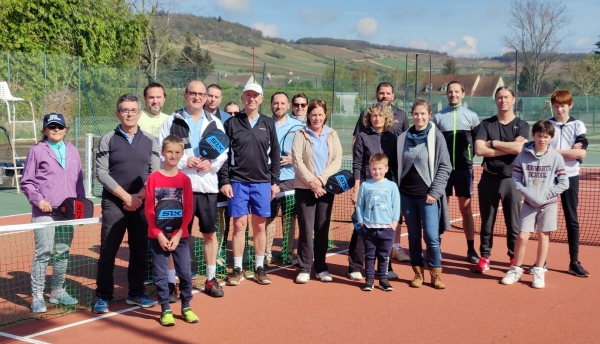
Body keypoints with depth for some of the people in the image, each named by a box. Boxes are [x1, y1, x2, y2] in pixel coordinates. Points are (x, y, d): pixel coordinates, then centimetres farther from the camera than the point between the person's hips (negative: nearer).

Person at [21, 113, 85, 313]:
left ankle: (58, 291, 24)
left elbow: (79, 181, 17)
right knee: (43, 252, -6)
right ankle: (37, 296, 2)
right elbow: (26, 182, 2)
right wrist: (38, 200, -11)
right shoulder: (37, 151, 1)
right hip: (44, 212, -4)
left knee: (63, 253, 11)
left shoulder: (73, 152, 13)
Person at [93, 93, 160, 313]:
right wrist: (126, 196, -12)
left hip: (142, 204, 2)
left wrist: (140, 196, -10)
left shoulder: (149, 141, 7)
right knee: (108, 251, -1)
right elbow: (101, 172, -4)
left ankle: (136, 293, 20)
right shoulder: (107, 140, 2)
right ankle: (103, 296, 9)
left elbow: (155, 173, 3)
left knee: (140, 250, 8)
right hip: (114, 204, -2)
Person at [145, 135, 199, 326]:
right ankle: (165, 310, 16)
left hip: (179, 236, 1)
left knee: (185, 273, 3)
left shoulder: (185, 180, 1)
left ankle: (186, 307, 19)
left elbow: (189, 210, -1)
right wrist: (159, 234, -12)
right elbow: (149, 210, -5)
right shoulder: (153, 178, -3)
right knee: (161, 274, 5)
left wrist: (178, 235, -9)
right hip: (158, 236, -1)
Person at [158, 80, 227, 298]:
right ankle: (171, 282, 12)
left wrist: (211, 163, -11)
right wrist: (183, 162, -16)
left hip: (208, 186, 3)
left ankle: (211, 279, 24)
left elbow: (224, 151, 8)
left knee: (210, 234, 11)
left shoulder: (215, 123, 9)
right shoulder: (172, 121, 1)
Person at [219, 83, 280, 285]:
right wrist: (225, 181, -6)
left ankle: (259, 268, 15)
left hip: (262, 183, 2)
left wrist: (275, 181, 4)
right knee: (239, 225, 0)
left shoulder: (268, 124, 7)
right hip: (238, 182, -1)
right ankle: (237, 269, 9)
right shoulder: (231, 123, 2)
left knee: (259, 226, 6)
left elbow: (274, 154, 8)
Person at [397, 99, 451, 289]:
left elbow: (445, 167, -5)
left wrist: (434, 192, -11)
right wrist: (396, 191, 7)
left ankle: (436, 274, 9)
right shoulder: (403, 138, 8)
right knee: (413, 236, 9)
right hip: (406, 195, 4)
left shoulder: (436, 136, -3)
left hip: (427, 196, -4)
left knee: (431, 236, -6)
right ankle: (418, 273, 19)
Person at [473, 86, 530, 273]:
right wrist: (509, 148, -11)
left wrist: (493, 143, -8)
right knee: (487, 221, 8)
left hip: (511, 179, -1)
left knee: (513, 223, 5)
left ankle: (515, 258, 17)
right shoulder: (486, 124, 4)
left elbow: (519, 148, -16)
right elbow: (479, 150, -11)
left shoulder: (522, 125, 3)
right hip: (489, 178, 1)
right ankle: (484, 257, 18)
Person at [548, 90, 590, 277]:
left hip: (570, 177, 0)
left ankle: (574, 262, 11)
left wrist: (555, 151, -12)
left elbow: (582, 153, -11)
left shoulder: (578, 126, 1)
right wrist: (570, 152, -11)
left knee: (572, 219, 5)